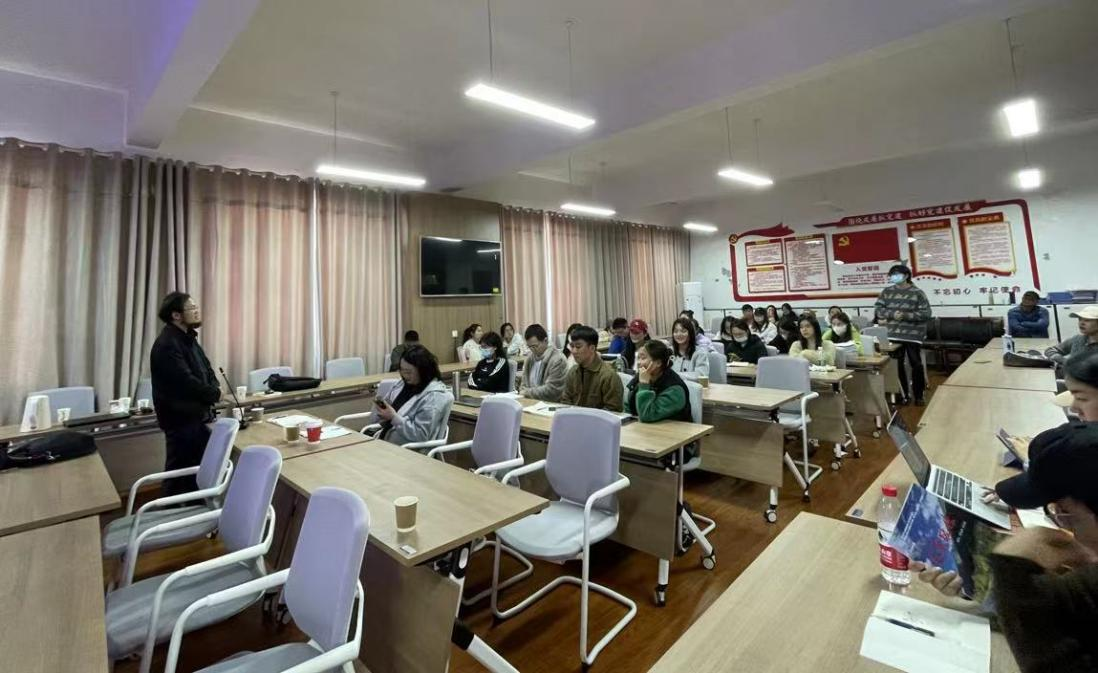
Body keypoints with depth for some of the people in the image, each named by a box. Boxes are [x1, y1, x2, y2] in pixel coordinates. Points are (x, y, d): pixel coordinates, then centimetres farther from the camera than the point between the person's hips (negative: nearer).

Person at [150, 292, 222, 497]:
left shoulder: (188, 338, 10)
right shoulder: (167, 344, -21)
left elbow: (206, 368, 14)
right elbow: (186, 382, -26)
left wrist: (213, 389, -5)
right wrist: (215, 394, -12)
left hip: (196, 415, 9)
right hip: (180, 418, -9)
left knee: (199, 467, 18)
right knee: (179, 472, 4)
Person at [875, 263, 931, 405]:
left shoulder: (917, 293, -3)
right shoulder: (887, 292, 6)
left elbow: (926, 314, -8)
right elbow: (878, 309, 1)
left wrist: (905, 315, -19)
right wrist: (892, 314, -16)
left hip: (913, 335, -2)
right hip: (893, 335, 3)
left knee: (916, 365, 6)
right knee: (897, 365, 8)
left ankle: (918, 395, 21)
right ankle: (903, 394, 22)